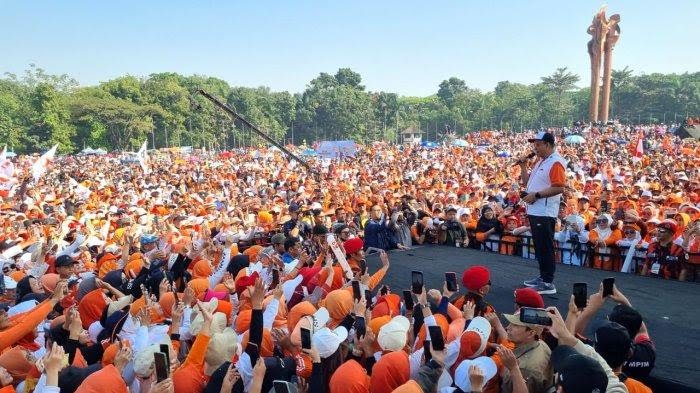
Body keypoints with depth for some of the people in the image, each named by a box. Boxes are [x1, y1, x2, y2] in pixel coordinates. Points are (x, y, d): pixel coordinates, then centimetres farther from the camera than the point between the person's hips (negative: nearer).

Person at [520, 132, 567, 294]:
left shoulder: (556, 162, -13)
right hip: (534, 211, 10)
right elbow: (527, 181, 24)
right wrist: (523, 167, 10)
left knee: (545, 248, -4)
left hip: (545, 213, -10)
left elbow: (559, 188, -23)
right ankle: (543, 276, 28)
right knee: (539, 247, 17)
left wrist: (536, 195, -21)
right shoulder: (540, 162, 17)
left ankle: (548, 283, 3)